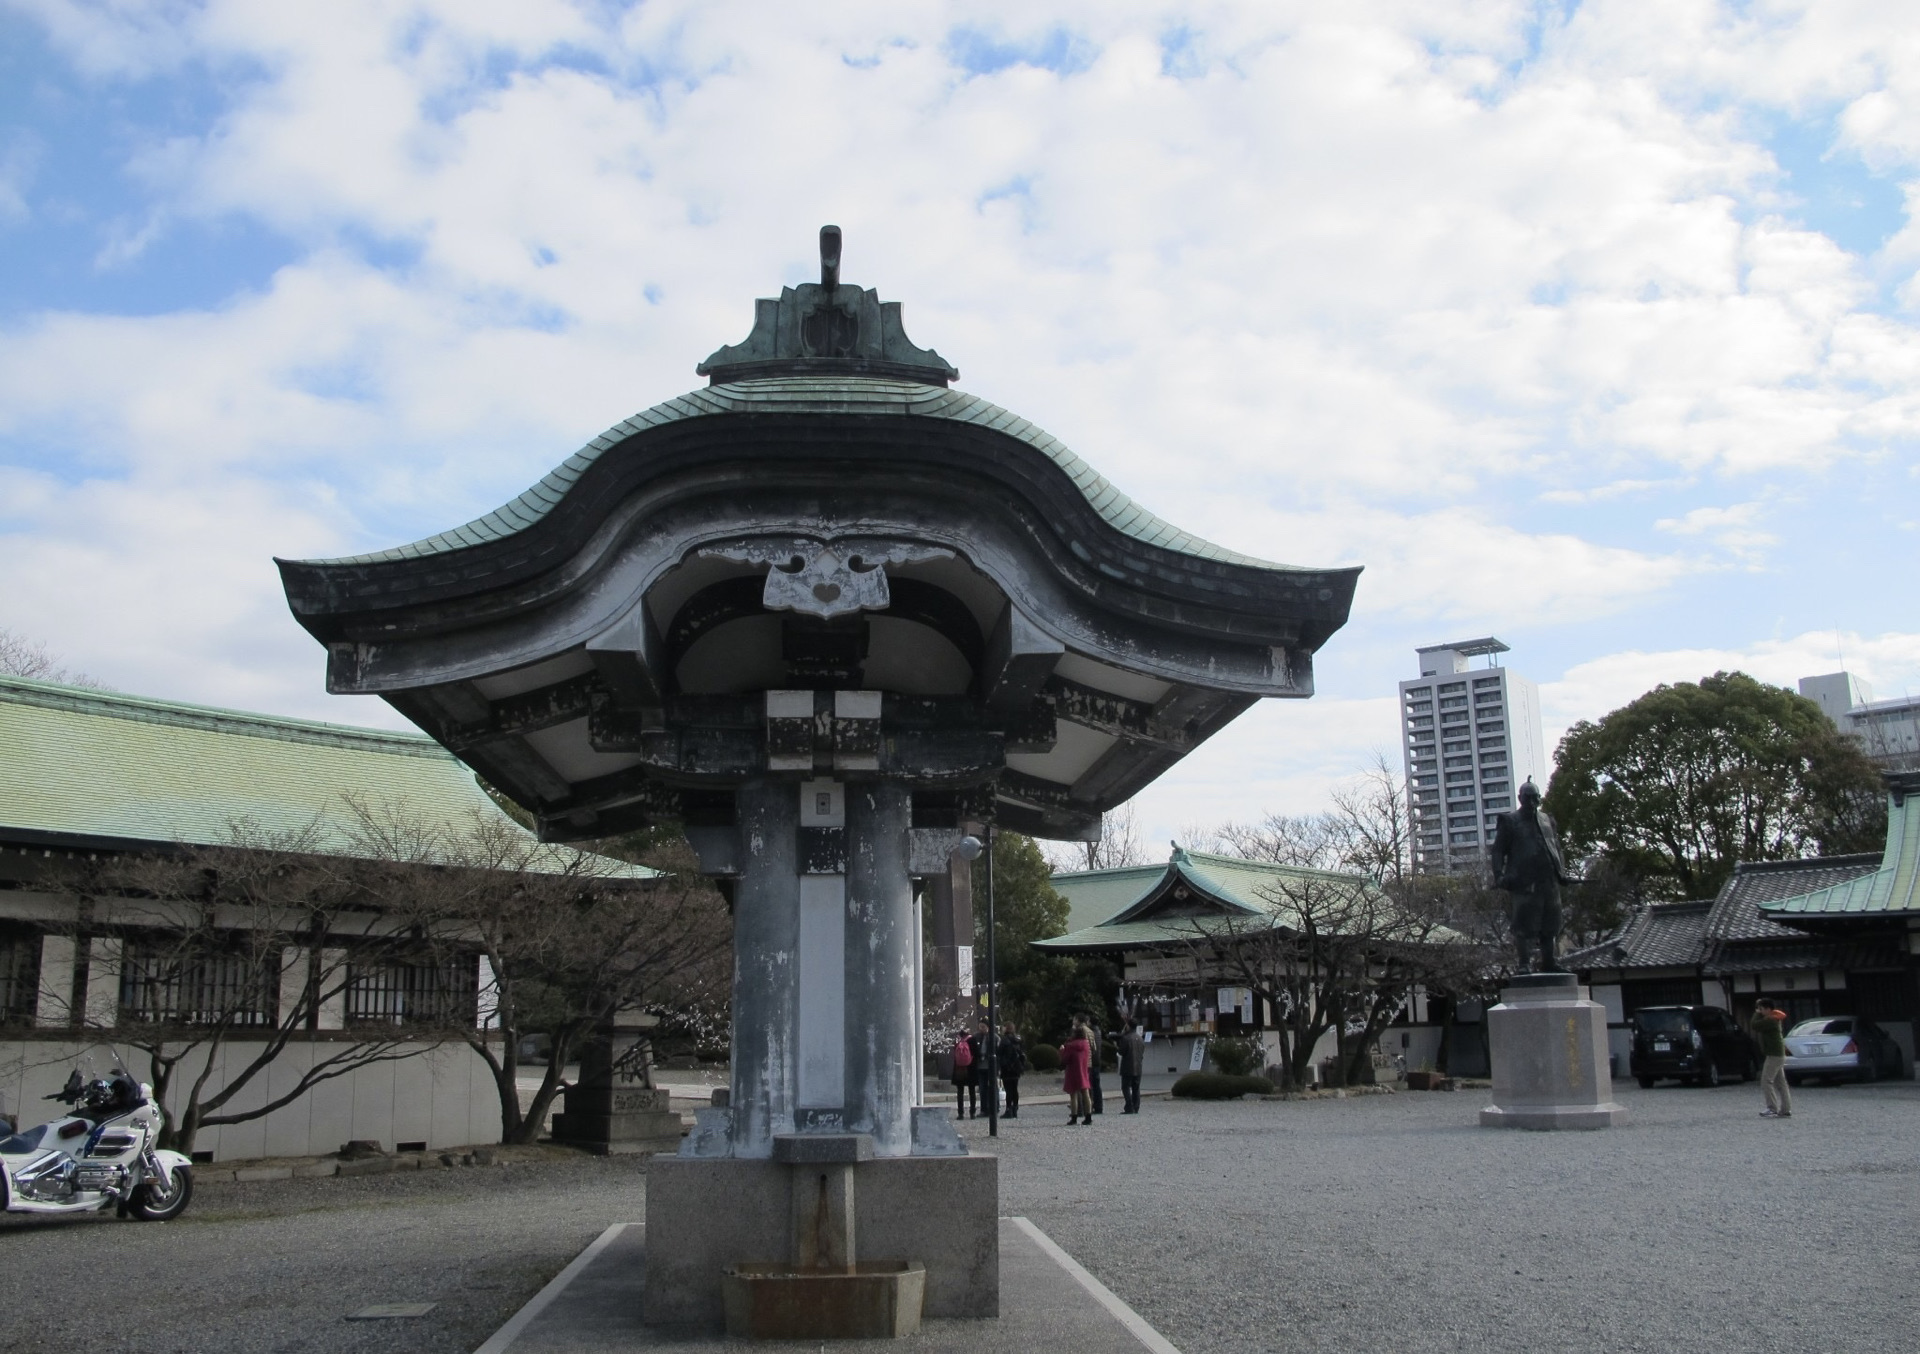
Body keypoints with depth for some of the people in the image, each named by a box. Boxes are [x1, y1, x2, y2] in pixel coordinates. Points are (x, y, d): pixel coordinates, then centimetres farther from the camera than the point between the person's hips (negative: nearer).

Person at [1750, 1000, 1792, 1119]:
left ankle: (1773, 1109, -14)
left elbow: (1754, 1025, -21)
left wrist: (1757, 1014, -7)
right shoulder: (1774, 1019, 14)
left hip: (1774, 1055, -10)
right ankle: (1786, 1110, 11)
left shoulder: (1770, 1021, -18)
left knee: (1766, 1082, -10)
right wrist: (1759, 1014, 7)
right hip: (1778, 1054, 10)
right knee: (1780, 1083, 10)